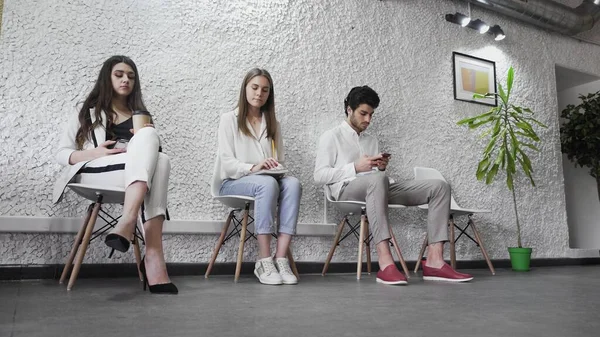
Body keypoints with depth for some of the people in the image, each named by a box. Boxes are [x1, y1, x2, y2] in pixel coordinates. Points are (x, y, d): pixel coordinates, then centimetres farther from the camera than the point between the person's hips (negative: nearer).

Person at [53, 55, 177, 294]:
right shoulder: (88, 112, 20)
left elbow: (151, 156, 19)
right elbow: (61, 154, 11)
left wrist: (146, 139, -4)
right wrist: (95, 152, -10)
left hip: (134, 178, 3)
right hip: (92, 173, -2)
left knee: (160, 160, -34)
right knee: (148, 135, -33)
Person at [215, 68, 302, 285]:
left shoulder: (272, 124, 19)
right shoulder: (229, 119, 4)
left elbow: (280, 160, 17)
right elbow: (227, 163, -6)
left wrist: (276, 168, -8)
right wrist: (253, 167, -24)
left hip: (269, 181, 4)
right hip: (234, 183, -4)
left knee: (293, 183, -31)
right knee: (267, 183, -37)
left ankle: (281, 259, -37)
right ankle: (264, 261, -37)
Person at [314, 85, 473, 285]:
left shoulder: (372, 141, 29)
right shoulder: (331, 137, 10)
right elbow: (319, 175, -3)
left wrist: (382, 168, 0)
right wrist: (355, 167, -11)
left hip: (374, 190, 7)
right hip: (347, 190, -6)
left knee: (439, 187, -9)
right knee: (377, 179, -43)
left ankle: (434, 261, -24)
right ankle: (385, 263, -48)